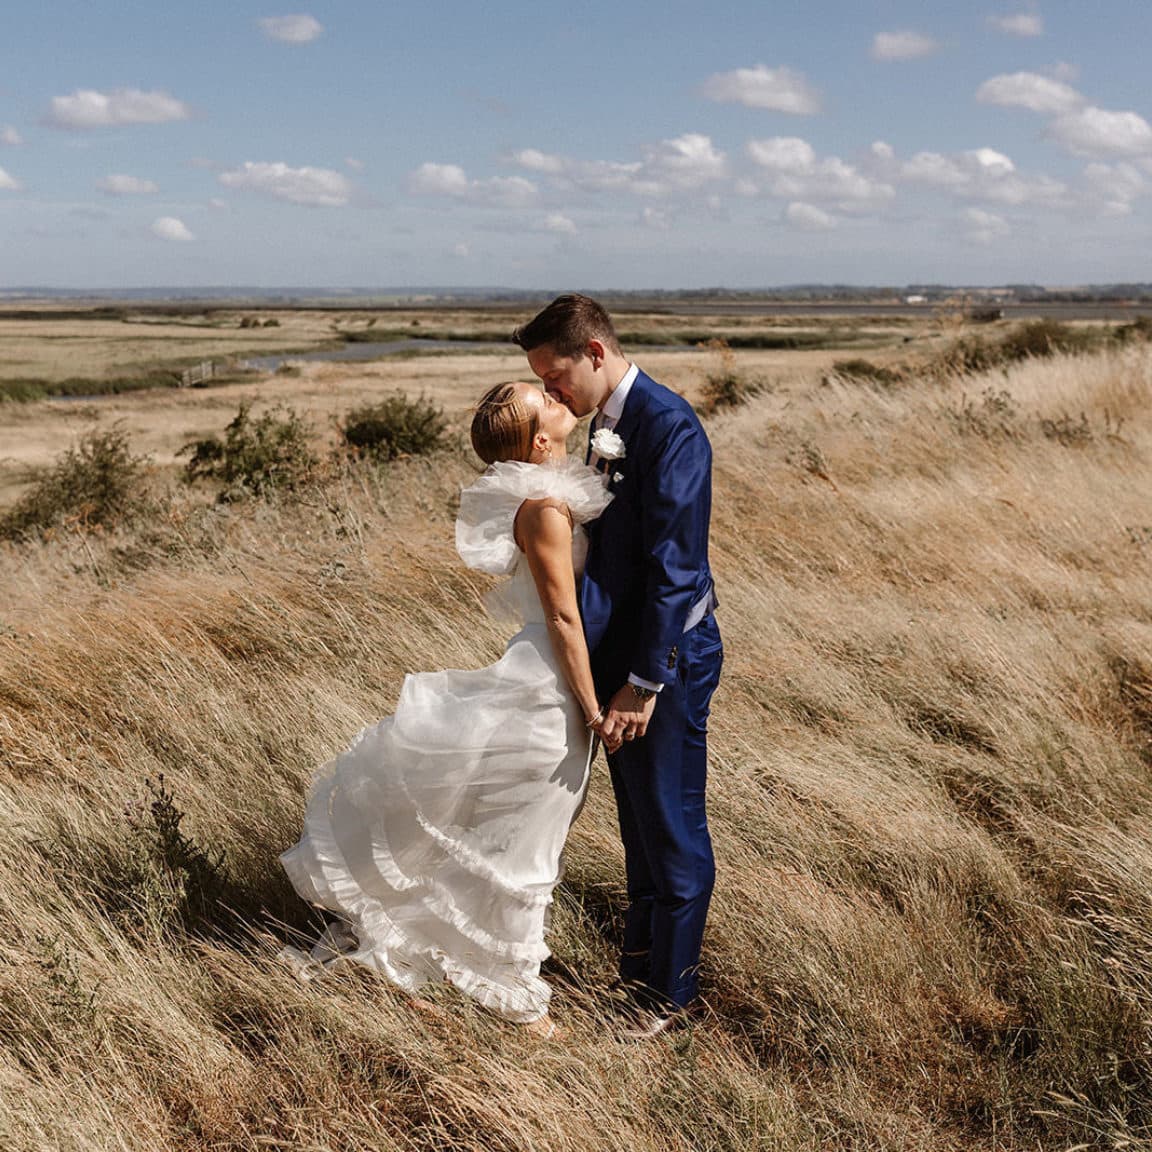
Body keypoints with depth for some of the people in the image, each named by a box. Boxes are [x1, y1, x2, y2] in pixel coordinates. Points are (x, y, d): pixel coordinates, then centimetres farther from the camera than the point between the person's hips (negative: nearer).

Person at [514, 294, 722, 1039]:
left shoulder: (668, 425, -19)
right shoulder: (610, 424, 10)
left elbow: (675, 562, -23)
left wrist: (645, 679, -22)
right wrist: (612, 665, 16)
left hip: (668, 657, -9)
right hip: (621, 650, 9)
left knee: (672, 828, 5)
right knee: (639, 824, 21)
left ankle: (669, 990, 21)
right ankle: (640, 960, 37)